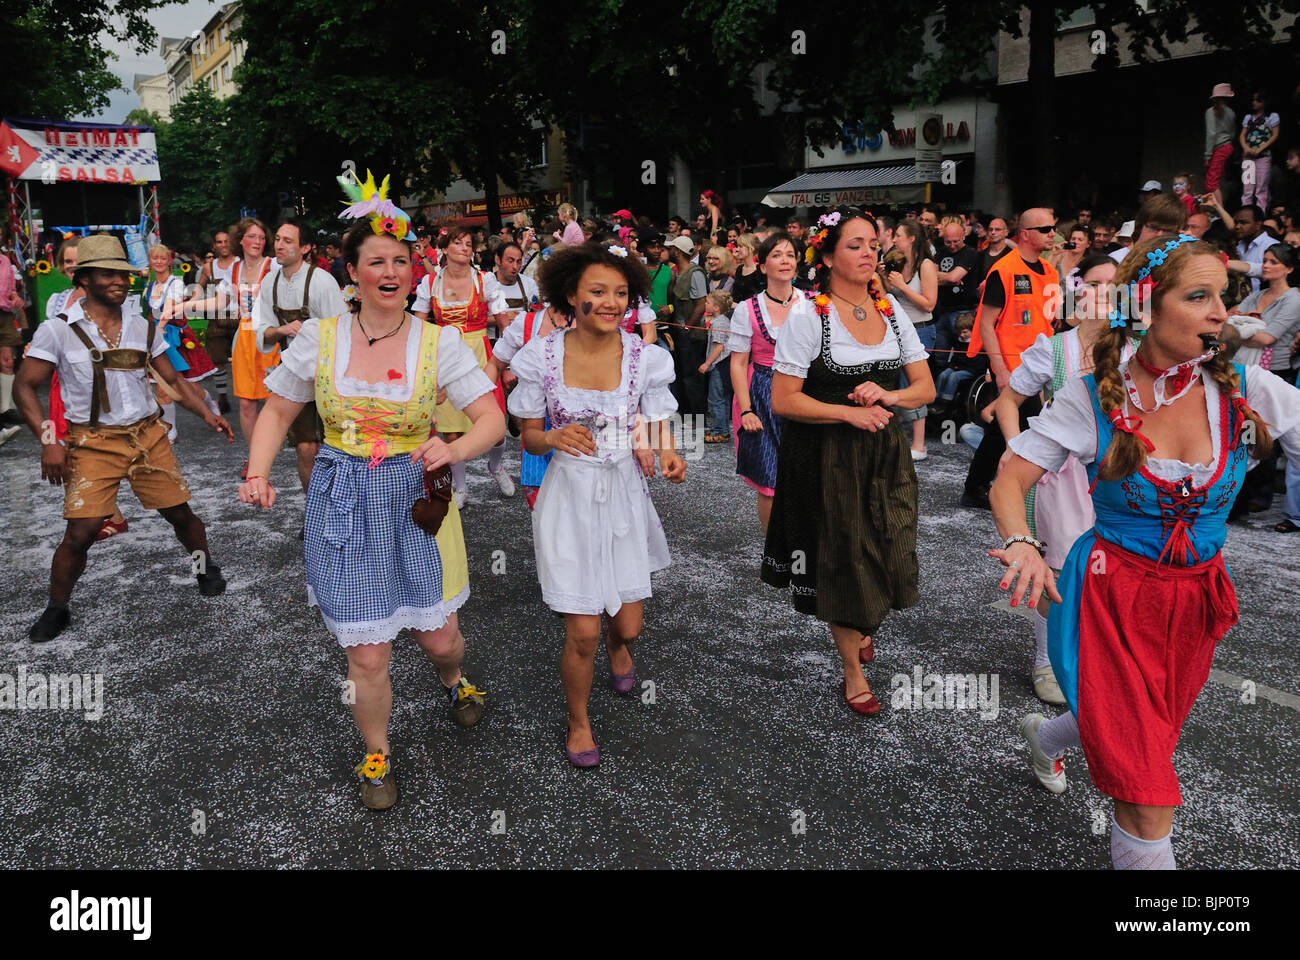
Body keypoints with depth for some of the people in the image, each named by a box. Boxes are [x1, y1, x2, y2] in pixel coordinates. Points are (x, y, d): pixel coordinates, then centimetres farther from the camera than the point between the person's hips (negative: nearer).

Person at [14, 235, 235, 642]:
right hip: (93, 442, -3)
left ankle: (206, 569, 32)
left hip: (148, 436, 3)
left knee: (179, 513, 5)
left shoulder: (142, 326, 7)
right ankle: (56, 610, 14)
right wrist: (48, 441, -14)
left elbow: (174, 380, 11)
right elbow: (25, 386, -3)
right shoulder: (58, 330, -5)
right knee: (81, 532, -7)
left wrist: (208, 415, -3)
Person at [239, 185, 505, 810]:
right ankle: (376, 756, 32)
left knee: (439, 636, 11)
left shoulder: (438, 342, -7)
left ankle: (453, 681, 50)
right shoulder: (318, 337, -3)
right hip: (343, 502, 0)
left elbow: (493, 419, -10)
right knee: (366, 652, 4)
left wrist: (452, 450, -30)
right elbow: (278, 411, 8)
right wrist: (257, 474, -7)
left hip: (416, 500, 0)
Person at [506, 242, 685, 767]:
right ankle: (578, 719, 29)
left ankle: (618, 646, 51)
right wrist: (554, 439, -23)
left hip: (625, 494, 2)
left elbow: (656, 438, 0)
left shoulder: (646, 358, -6)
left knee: (629, 623, 10)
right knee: (582, 634, -1)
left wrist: (668, 458, -23)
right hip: (569, 496, -2)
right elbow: (529, 438, -1)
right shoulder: (542, 356, -8)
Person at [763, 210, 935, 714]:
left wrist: (888, 395, -14)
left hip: (885, 453, 5)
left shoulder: (891, 309, 5)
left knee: (884, 555, 8)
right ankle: (853, 673, 25)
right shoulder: (807, 317, -11)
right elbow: (783, 400, -14)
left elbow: (926, 388, 6)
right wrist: (850, 412, -18)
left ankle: (862, 626, 43)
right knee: (843, 562, 4)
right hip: (828, 459, -4)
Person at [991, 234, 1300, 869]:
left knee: (1150, 737, 27)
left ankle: (1046, 735, 58)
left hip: (1198, 599, 5)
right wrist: (1021, 542, -31)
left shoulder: (1247, 391, -8)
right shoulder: (1093, 398, -13)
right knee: (1149, 800, -8)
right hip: (1113, 597, -4)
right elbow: (1010, 480, -12)